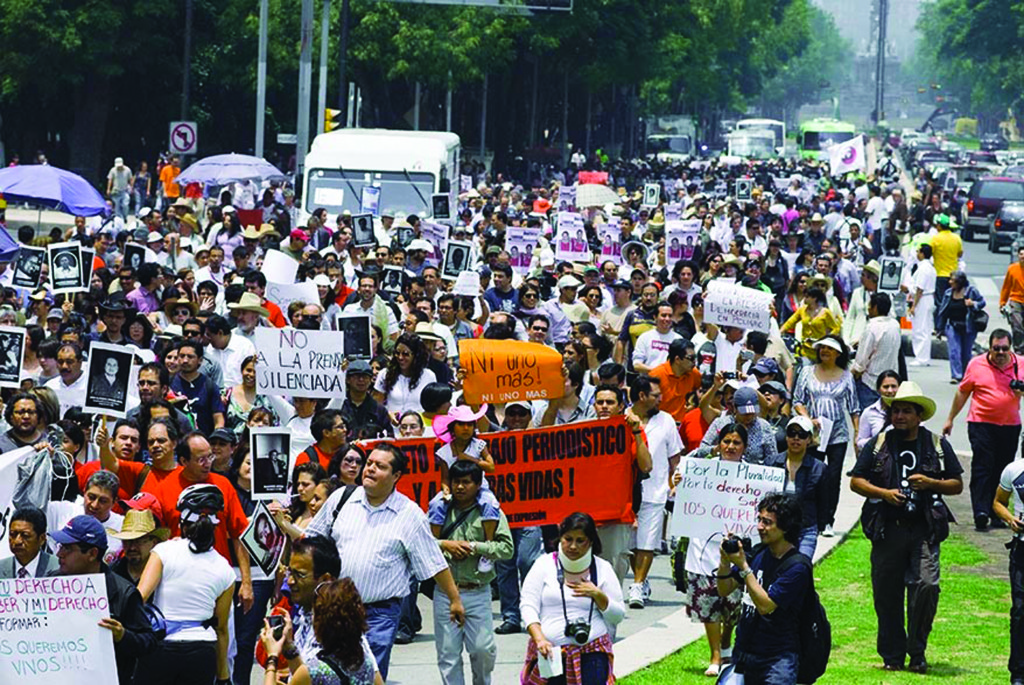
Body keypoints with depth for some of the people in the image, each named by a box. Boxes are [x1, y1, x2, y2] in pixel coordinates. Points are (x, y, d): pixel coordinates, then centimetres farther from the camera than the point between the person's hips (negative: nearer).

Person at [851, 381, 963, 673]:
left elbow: (957, 485, 12)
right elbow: (856, 481, 9)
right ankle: (892, 656, 16)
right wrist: (883, 492, -7)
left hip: (924, 531, -1)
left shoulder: (938, 446, 9)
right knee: (887, 595, 3)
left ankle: (917, 652, -1)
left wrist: (931, 483, -6)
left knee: (926, 585, -16)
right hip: (887, 530, 1)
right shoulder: (878, 446, 10)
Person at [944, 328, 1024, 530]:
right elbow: (962, 392, 10)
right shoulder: (976, 365, 0)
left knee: (1003, 470, 6)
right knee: (982, 468, -10)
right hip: (981, 423, -2)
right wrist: (950, 419, 13)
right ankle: (981, 512, -16)